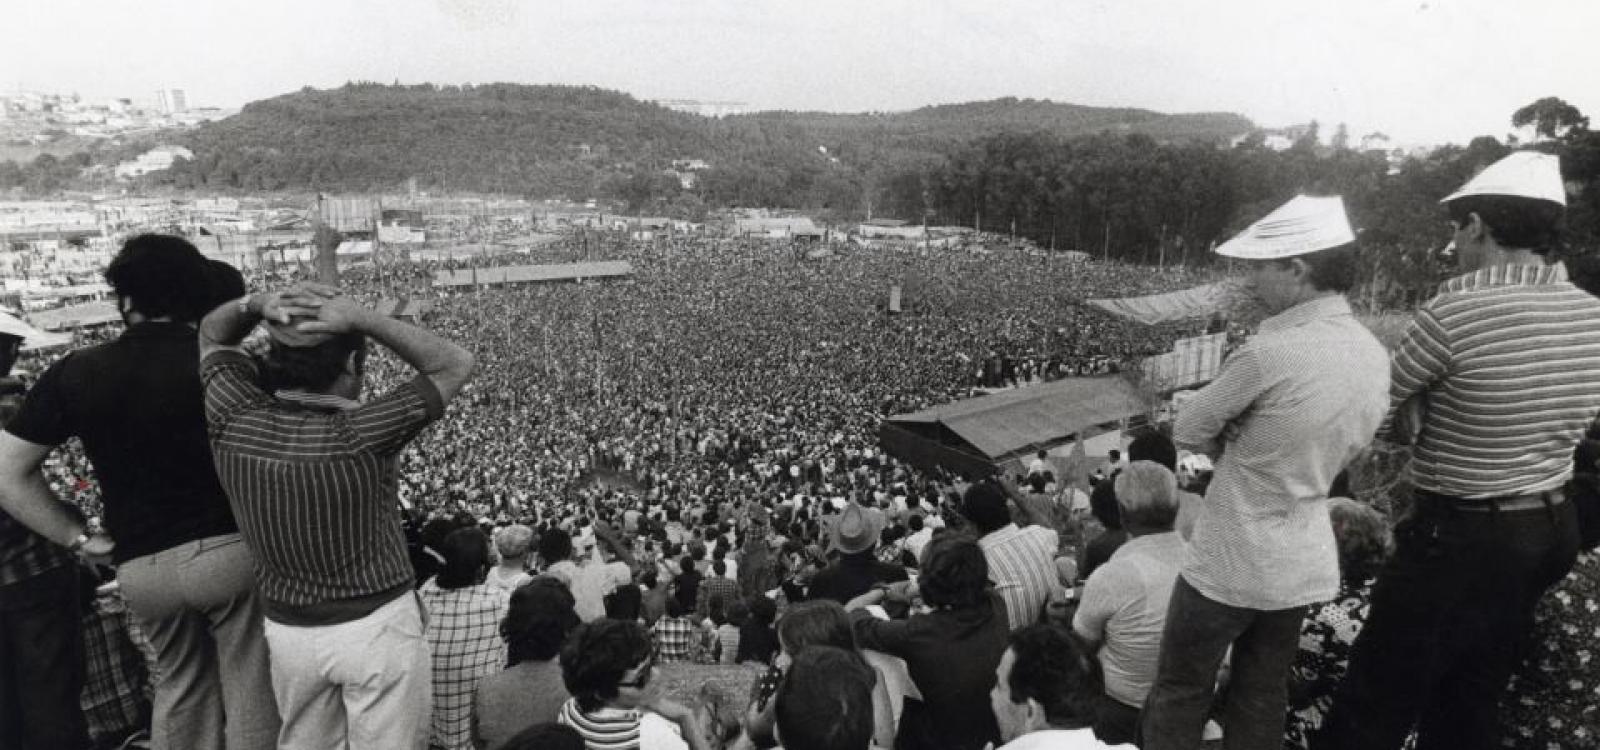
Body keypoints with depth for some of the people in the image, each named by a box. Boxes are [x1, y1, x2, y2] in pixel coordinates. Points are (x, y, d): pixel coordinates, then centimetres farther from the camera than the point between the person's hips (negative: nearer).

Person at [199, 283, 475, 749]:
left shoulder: (234, 421, -11)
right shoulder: (361, 434, -24)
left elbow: (211, 336, 8)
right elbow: (456, 365, -15)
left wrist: (257, 305, -13)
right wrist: (360, 319, -23)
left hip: (287, 630, 5)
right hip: (377, 627, -4)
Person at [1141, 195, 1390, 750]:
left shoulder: (1269, 354, -26)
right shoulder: (1375, 355, -1)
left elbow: (1188, 433, -14)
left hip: (1232, 564, -7)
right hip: (1306, 562, 7)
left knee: (1178, 694, 11)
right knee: (1264, 697, 21)